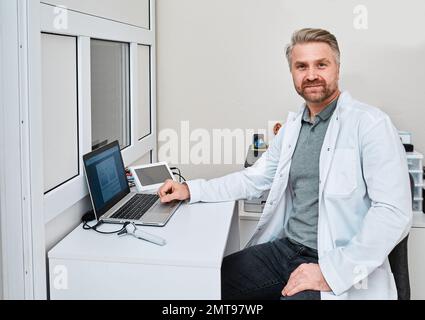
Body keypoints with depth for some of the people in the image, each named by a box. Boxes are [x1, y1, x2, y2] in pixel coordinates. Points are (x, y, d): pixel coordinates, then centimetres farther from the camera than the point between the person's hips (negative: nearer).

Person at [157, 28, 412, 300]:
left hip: (343, 267, -6)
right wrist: (191, 190, 7)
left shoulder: (371, 124, -11)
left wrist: (331, 272, -23)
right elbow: (254, 179, 18)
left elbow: (394, 213, -18)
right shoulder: (293, 126, 11)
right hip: (286, 246, 6)